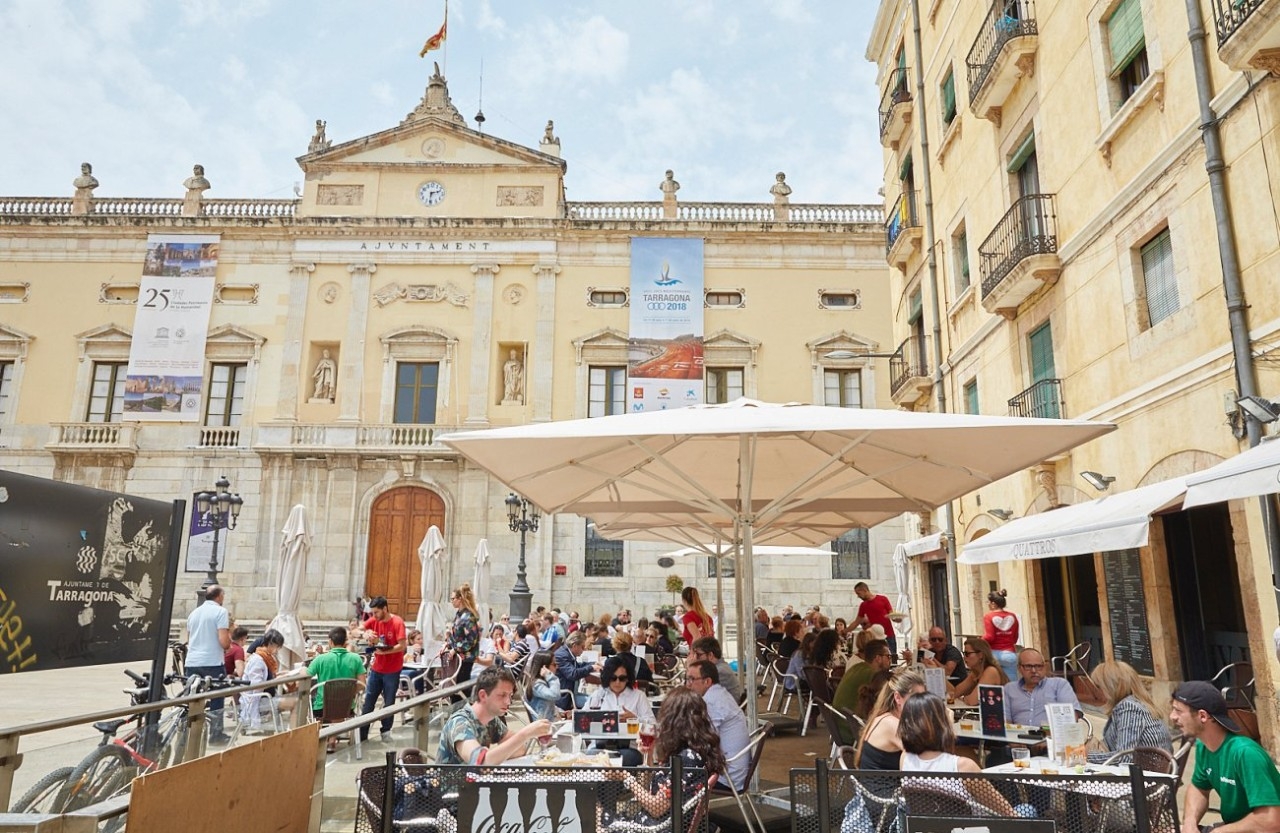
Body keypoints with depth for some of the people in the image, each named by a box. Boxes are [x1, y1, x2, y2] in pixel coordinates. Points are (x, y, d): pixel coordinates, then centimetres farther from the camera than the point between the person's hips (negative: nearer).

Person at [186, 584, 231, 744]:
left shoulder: (194, 613, 14)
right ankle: (216, 734, 10)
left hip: (192, 663, 6)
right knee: (216, 699, 5)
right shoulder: (220, 612, -8)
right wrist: (230, 639, 6)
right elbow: (224, 642, -15)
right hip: (213, 663, -6)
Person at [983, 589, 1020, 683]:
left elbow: (989, 638, -11)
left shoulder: (988, 616, -6)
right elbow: (1015, 639, 14)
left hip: (994, 653, -3)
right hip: (1010, 654, 3)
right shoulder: (1012, 616, 7)